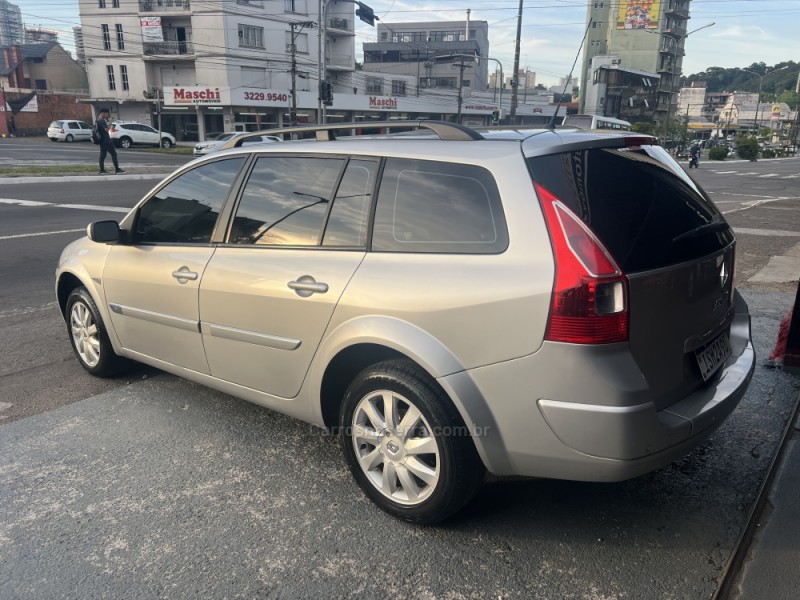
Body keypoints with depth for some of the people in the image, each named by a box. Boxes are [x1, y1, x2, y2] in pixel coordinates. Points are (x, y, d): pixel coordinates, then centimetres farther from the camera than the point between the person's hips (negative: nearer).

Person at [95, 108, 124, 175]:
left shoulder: (97, 121, 13)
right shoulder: (102, 121, -16)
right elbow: (106, 129, -24)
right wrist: (110, 121, -16)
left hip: (102, 141, 9)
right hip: (106, 141, -9)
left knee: (102, 155, 8)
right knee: (113, 154, -5)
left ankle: (102, 170, 6)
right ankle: (117, 169, -5)